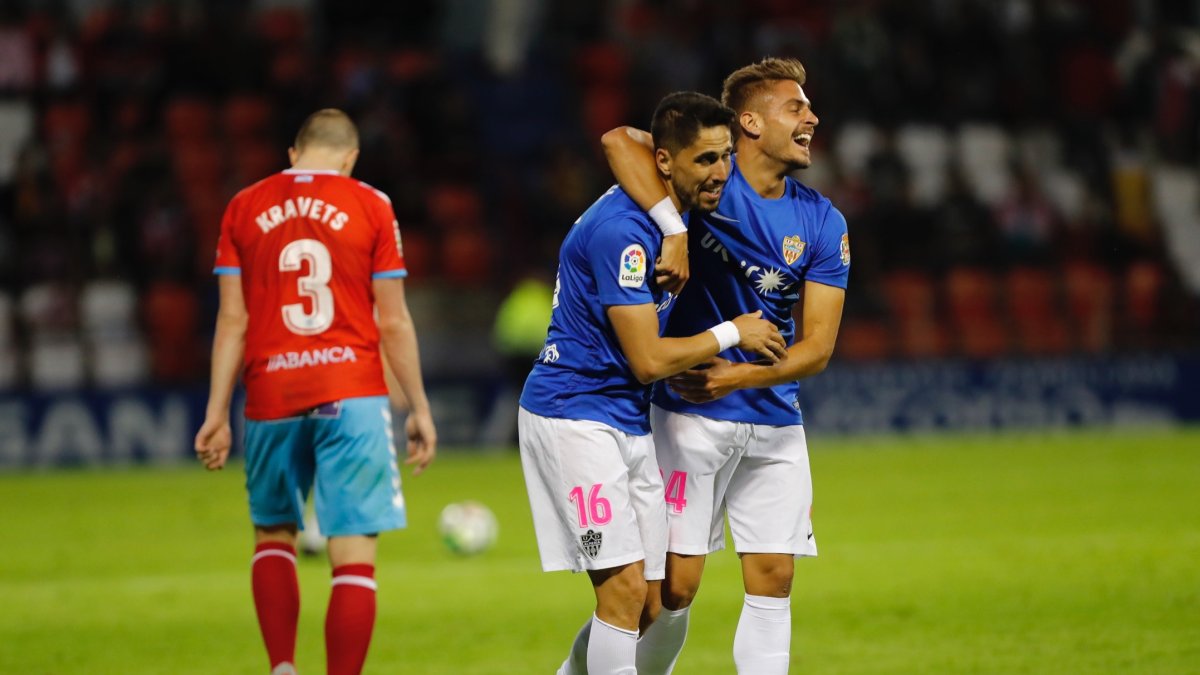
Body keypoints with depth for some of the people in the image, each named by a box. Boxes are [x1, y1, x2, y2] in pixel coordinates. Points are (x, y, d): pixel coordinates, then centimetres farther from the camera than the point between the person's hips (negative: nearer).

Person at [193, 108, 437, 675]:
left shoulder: (245, 208, 6)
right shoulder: (369, 206, 1)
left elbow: (232, 319, 3)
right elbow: (393, 322, 1)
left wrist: (217, 413, 6)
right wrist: (419, 409, 8)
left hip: (271, 399, 3)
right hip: (351, 395, -2)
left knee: (273, 536, 20)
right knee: (354, 556, -3)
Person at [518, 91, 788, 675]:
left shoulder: (672, 215, 5)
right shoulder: (622, 230, -23)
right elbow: (648, 360, -22)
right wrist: (731, 333, -10)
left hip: (629, 421, 10)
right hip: (576, 415, -10)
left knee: (649, 604, 5)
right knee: (625, 588, -17)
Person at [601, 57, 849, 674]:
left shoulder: (823, 224, 2)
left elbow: (817, 347, -2)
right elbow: (620, 141, -24)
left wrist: (738, 376, -18)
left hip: (774, 423, 4)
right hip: (690, 415, -4)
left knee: (772, 582, 1)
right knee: (675, 585, -5)